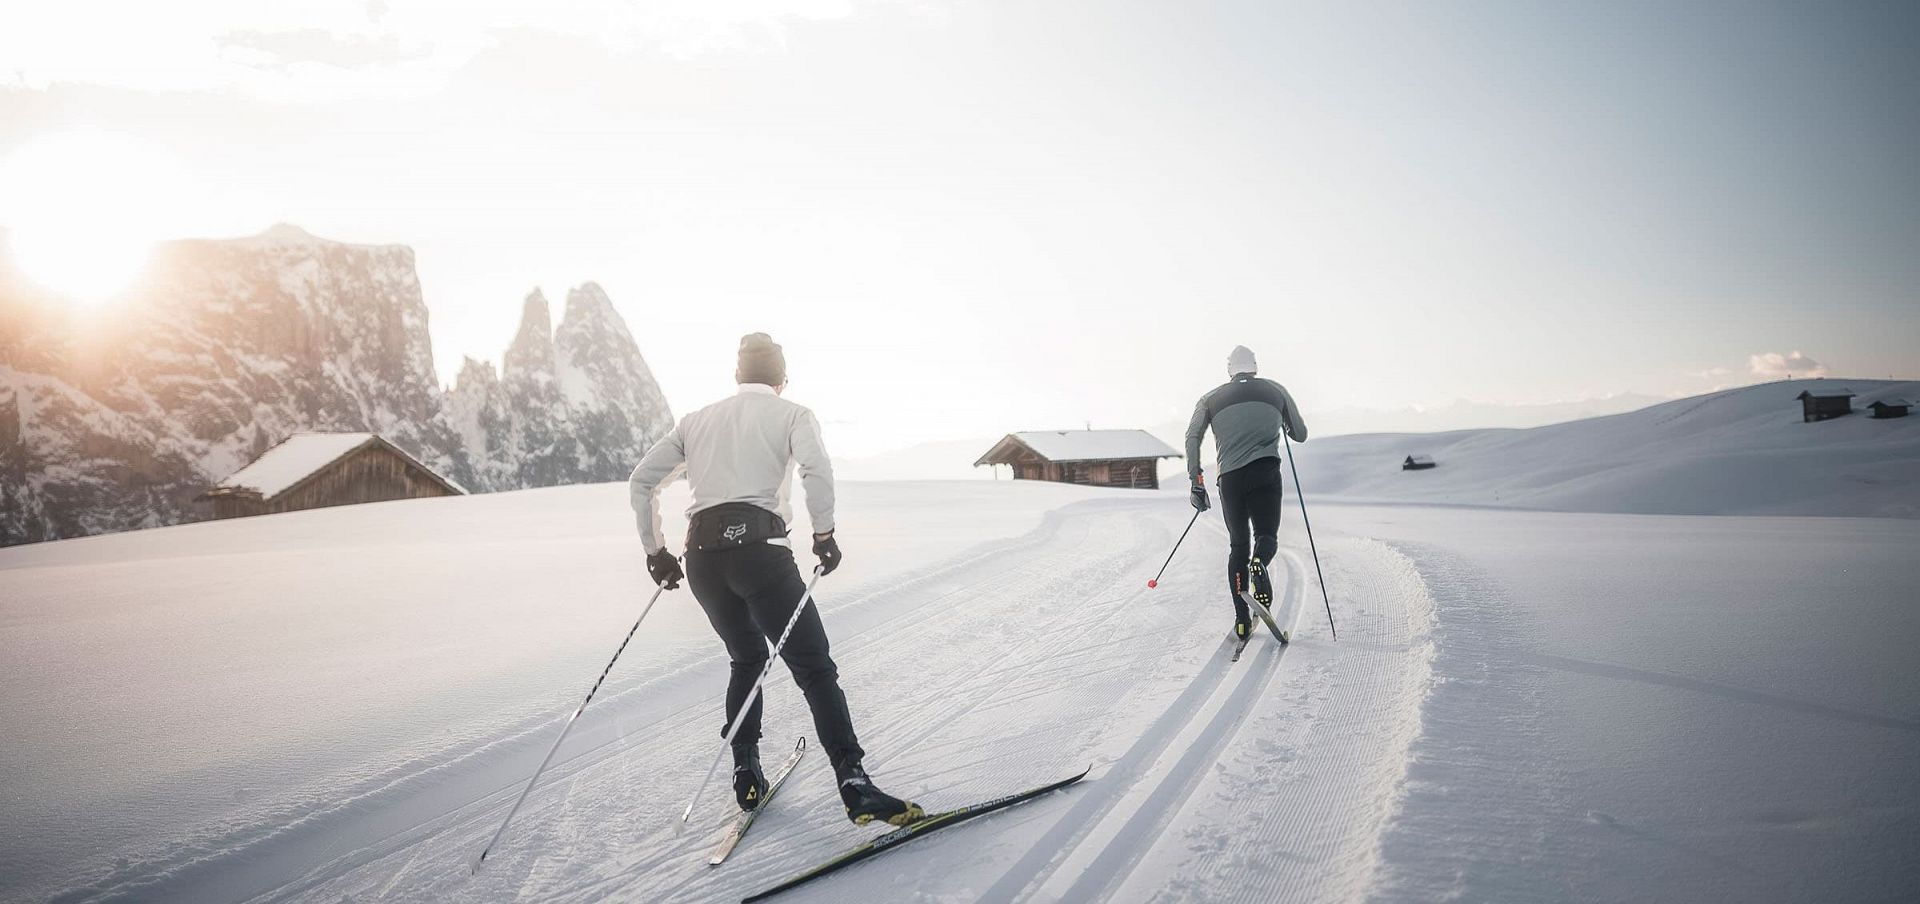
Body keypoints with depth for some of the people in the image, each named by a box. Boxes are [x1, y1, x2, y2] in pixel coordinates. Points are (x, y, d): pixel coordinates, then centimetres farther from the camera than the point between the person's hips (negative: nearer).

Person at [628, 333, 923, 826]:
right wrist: (824, 532, -3)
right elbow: (816, 468, -12)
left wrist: (655, 551, 24)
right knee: (814, 667, -4)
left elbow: (641, 481, 20)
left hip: (701, 555, 5)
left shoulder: (697, 420, 23)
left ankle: (746, 775, 21)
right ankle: (854, 783, -14)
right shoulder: (791, 414, 10)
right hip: (758, 546, -5)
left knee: (747, 660, 25)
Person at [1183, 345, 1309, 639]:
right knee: (1267, 535, 8)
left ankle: (1242, 619, 6)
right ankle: (1259, 563, -30)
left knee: (1238, 544, 13)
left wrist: (1196, 480, 4)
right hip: (1265, 471, -1)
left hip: (1229, 477, 2)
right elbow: (1300, 435, 21)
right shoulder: (1275, 390, 16)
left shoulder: (1212, 398, 17)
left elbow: (1192, 436, 4)